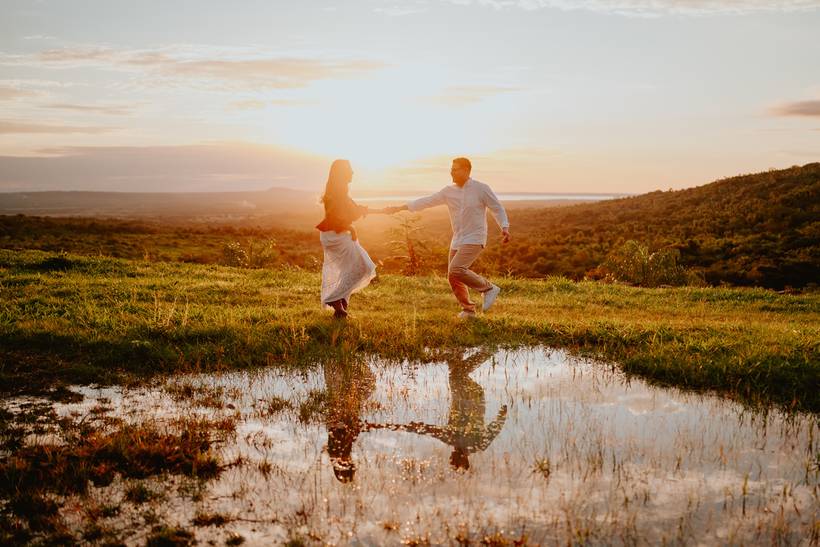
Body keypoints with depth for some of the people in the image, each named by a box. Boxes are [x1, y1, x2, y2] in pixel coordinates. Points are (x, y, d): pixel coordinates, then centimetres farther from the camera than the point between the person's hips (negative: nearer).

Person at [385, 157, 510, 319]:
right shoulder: (448, 191, 5)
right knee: (453, 278, 6)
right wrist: (399, 208, 2)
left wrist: (505, 228, -17)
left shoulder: (481, 189, -7)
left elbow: (497, 208, -2)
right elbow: (427, 201, 5)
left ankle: (488, 288, -7)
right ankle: (468, 310, 23)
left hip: (474, 239, -6)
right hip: (457, 240, 6)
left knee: (456, 270, -24)